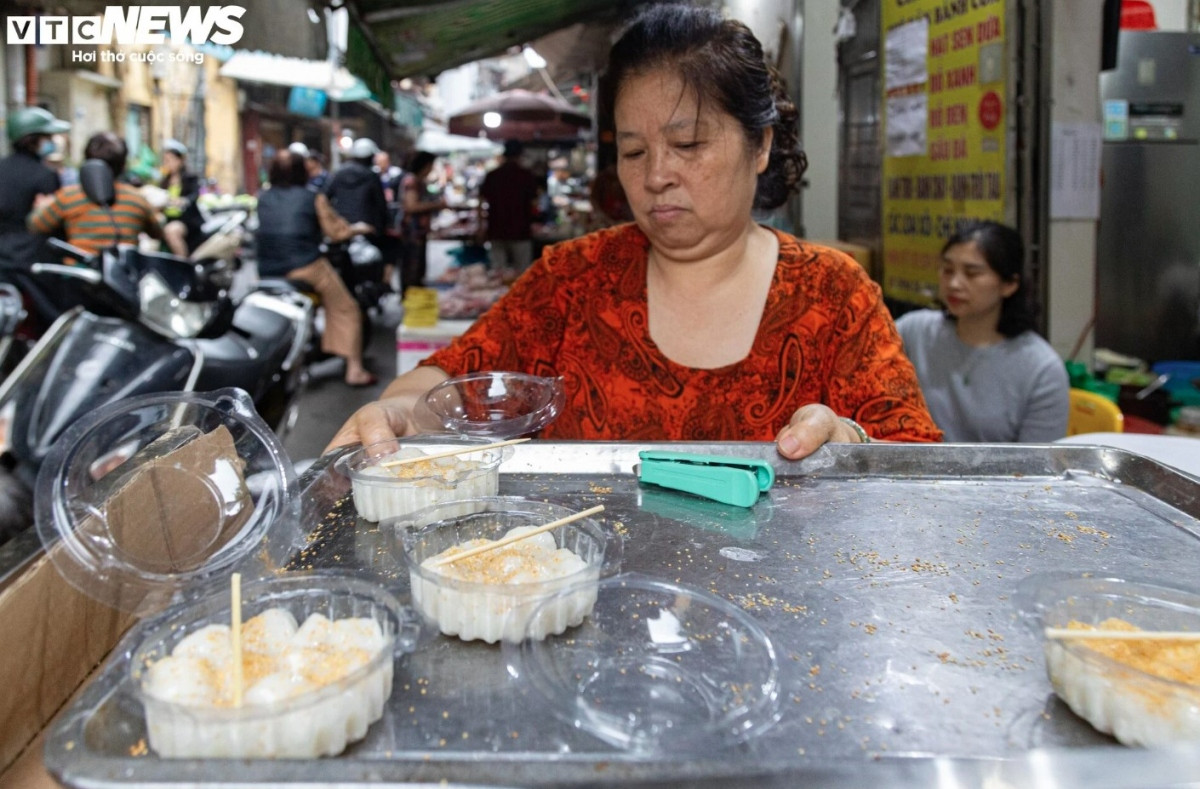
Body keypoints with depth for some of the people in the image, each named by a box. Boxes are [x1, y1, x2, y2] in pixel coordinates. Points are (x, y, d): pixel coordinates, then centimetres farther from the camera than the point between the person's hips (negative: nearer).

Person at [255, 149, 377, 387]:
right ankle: (354, 369, 1)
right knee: (345, 310, 8)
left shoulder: (263, 198, 12)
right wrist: (358, 228, 26)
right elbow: (336, 232, 5)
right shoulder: (313, 198, 1)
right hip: (306, 268, -4)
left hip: (268, 274, 5)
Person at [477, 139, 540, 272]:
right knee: (522, 273, 2)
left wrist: (482, 226, 11)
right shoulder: (527, 176, -4)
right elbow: (533, 204, -6)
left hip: (496, 231, 3)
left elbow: (482, 202, 3)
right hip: (520, 231, -3)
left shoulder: (492, 175, 5)